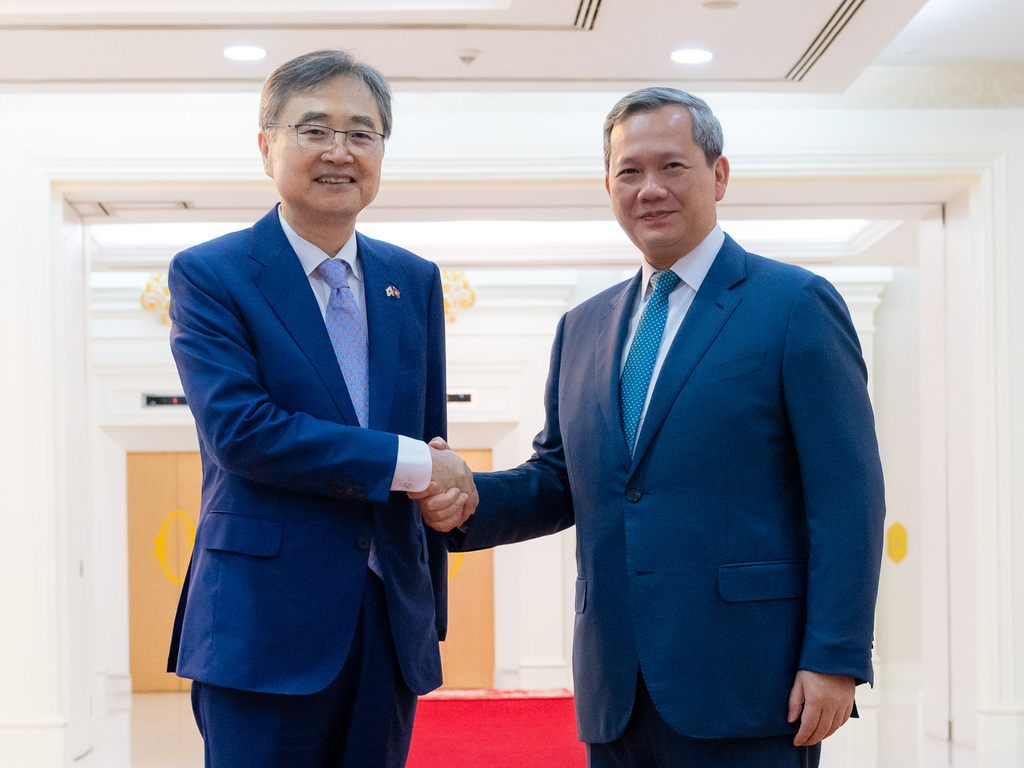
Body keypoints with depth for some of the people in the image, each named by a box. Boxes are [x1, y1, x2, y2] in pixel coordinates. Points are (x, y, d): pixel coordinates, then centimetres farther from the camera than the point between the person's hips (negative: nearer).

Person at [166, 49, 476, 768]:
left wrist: (432, 612, 14)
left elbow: (433, 449, 14)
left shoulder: (416, 280, 12)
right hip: (265, 628, -5)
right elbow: (238, 430, -17)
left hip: (392, 625, 5)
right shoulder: (208, 275, -4)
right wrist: (406, 464, -15)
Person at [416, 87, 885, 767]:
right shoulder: (584, 328, 15)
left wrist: (836, 660, -14)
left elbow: (847, 499, -8)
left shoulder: (798, 304, -3)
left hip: (744, 686, -5)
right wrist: (471, 501, -2)